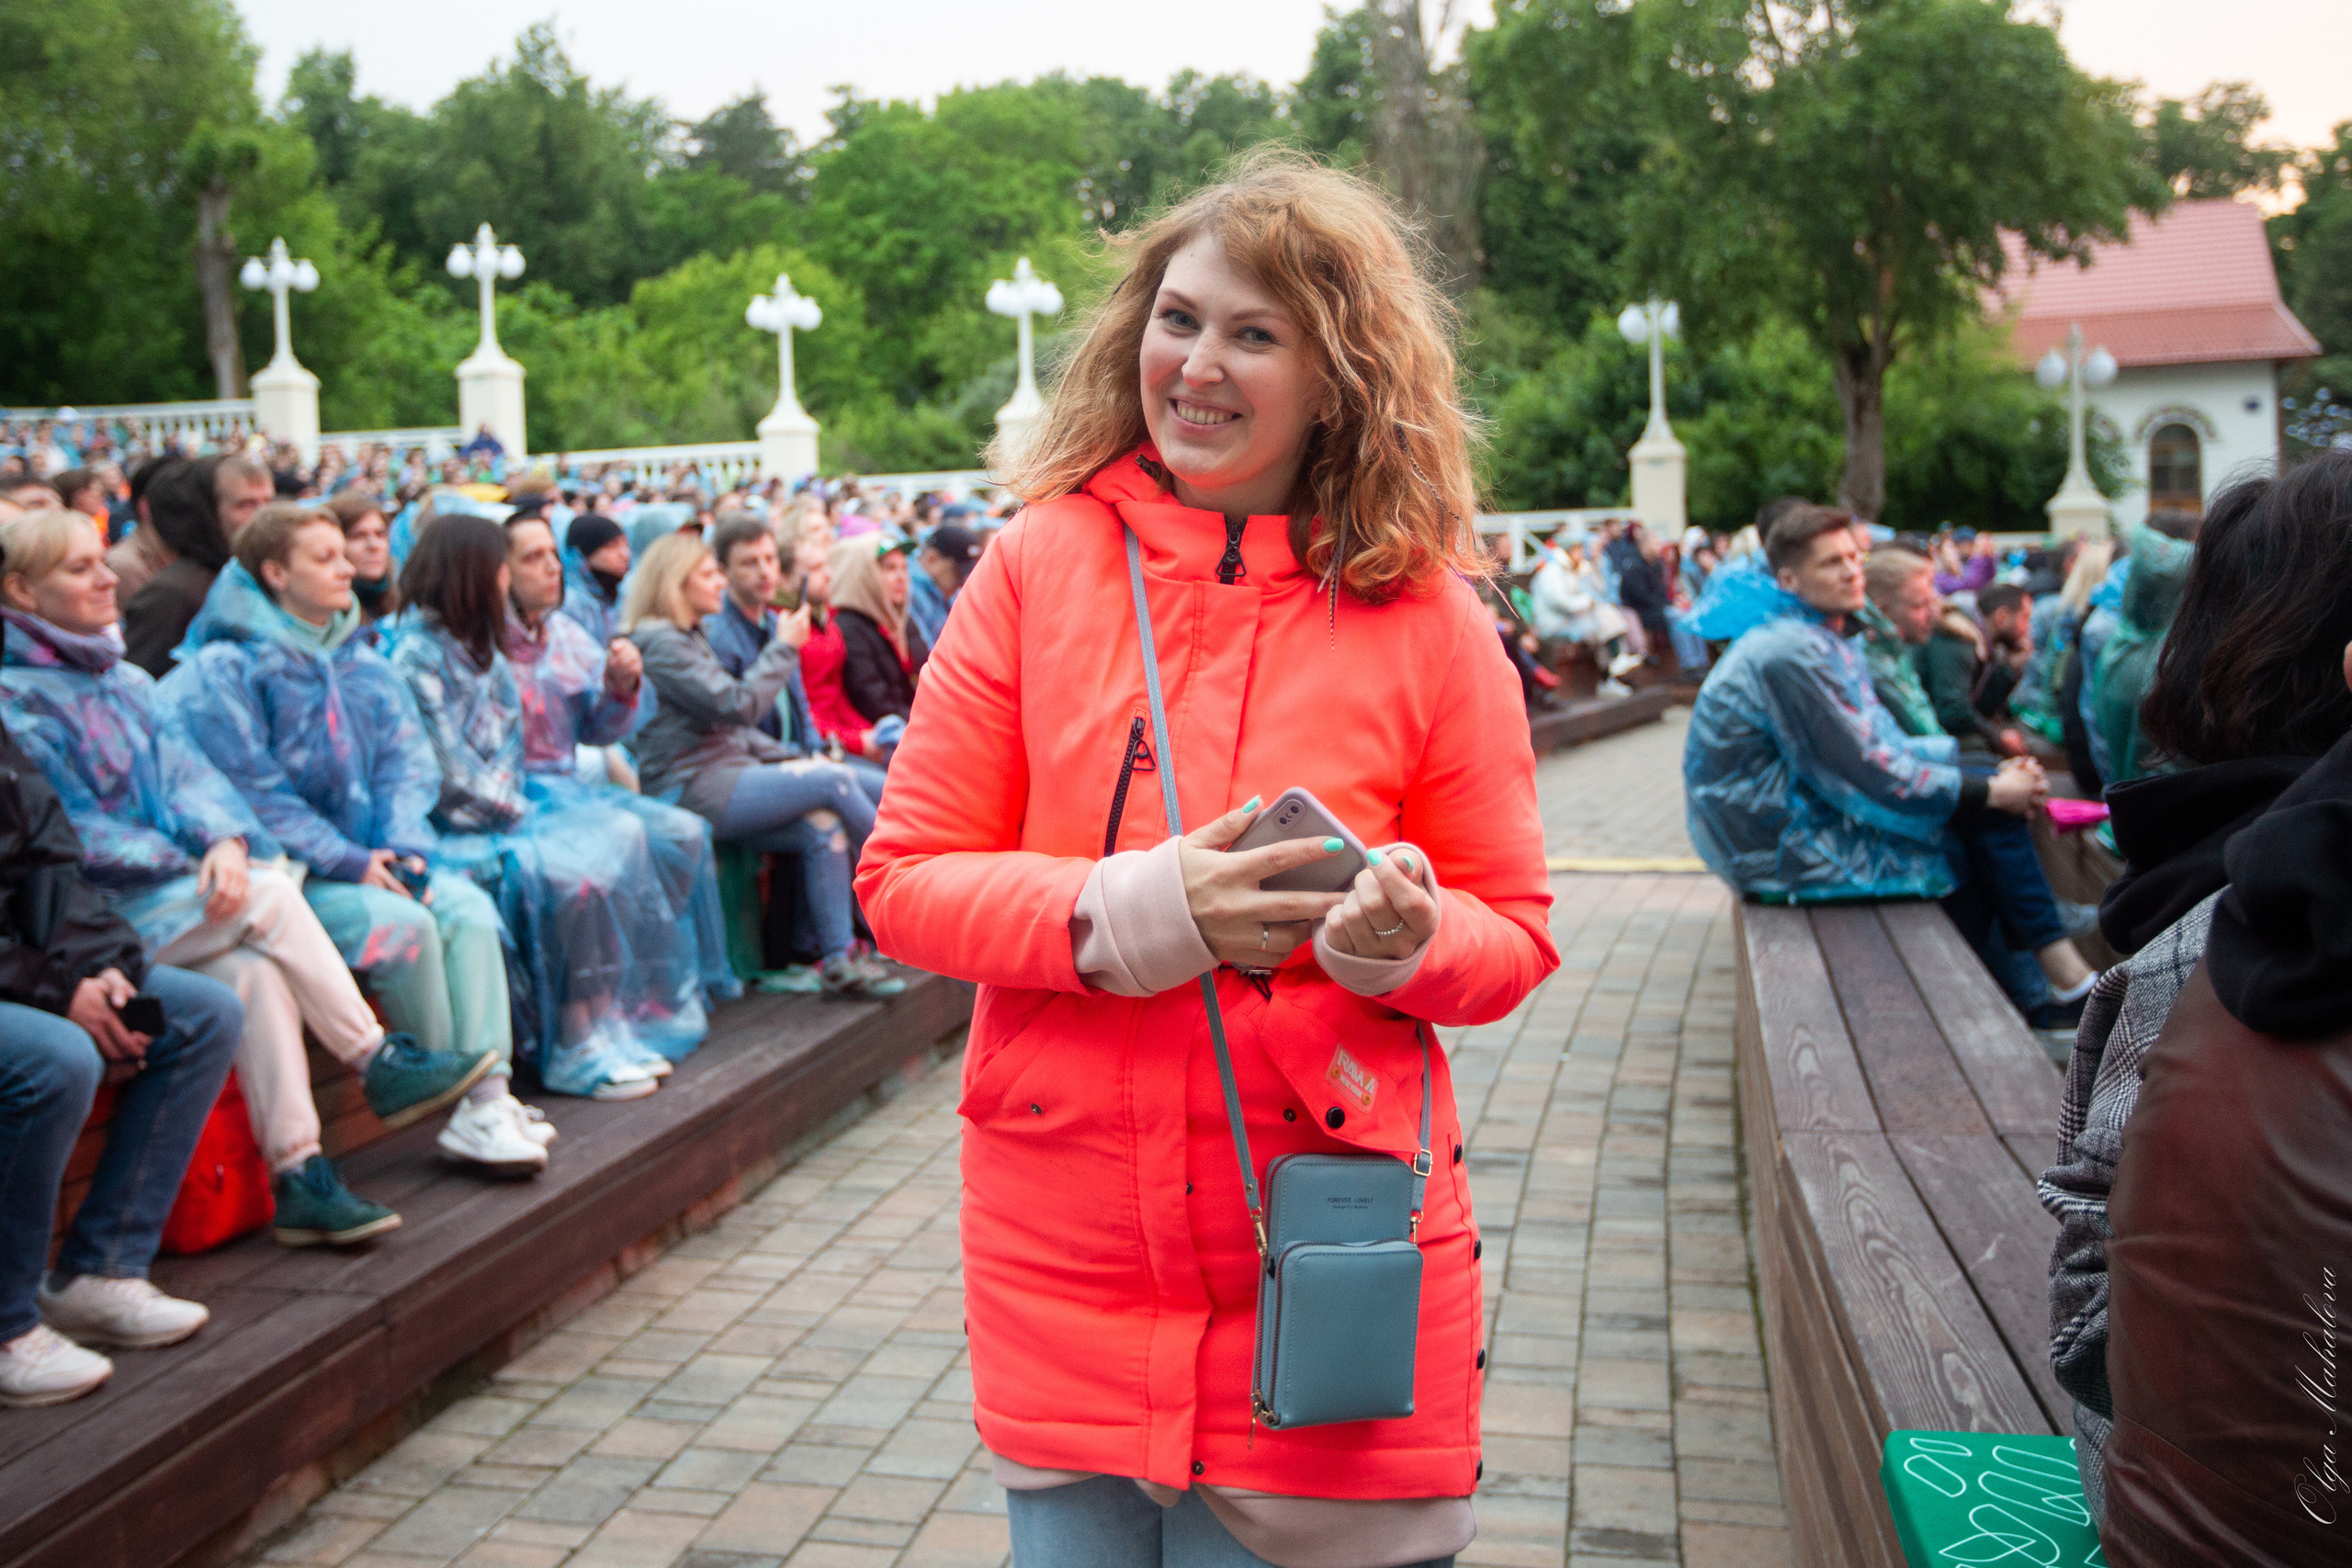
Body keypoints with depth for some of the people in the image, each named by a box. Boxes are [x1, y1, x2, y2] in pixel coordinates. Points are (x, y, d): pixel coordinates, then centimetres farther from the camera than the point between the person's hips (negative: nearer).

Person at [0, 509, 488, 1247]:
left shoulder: (122, 678, 17)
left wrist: (223, 840, -16)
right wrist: (187, 863, -12)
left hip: (161, 886, 6)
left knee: (255, 970, -23)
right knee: (269, 897, -24)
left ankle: (298, 1175, -26)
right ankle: (380, 1066, -15)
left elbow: (186, 770, 5)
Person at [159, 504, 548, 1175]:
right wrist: (348, 862, -17)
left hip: (367, 859, 7)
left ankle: (489, 1093, -23)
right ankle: (454, 1102, -16)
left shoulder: (362, 663, 14)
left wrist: (404, 846, -9)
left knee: (469, 907, -17)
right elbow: (250, 793, -14)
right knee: (402, 924, -28)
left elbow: (406, 761, 10)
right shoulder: (226, 668, -8)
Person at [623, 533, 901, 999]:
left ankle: (840, 960, -15)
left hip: (723, 778, 9)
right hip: (692, 790, -9)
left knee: (823, 827, -14)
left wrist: (792, 758, 11)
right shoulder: (659, 642, -9)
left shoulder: (692, 638, 22)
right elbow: (739, 706, -17)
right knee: (833, 780, -18)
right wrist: (784, 646, -7)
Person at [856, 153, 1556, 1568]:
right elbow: (905, 879, -1)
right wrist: (1130, 911, -17)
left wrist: (1403, 936, -19)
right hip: (1064, 1267, 1)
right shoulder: (1041, 566, -1)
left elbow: (1515, 933, 3)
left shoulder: (1425, 617, -3)